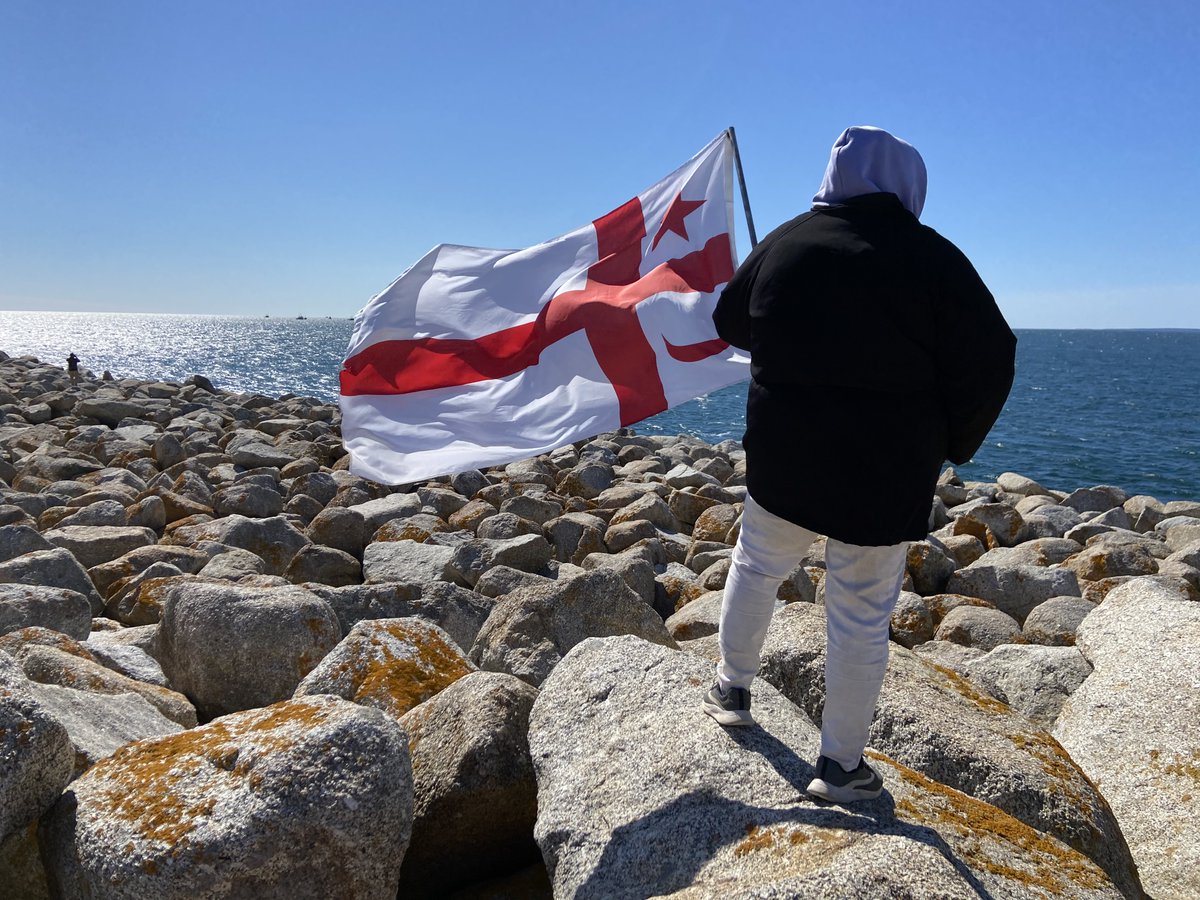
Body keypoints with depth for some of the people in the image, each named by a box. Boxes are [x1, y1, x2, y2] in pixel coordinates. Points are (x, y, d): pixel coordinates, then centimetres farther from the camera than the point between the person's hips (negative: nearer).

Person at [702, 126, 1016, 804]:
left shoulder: (782, 245, 1)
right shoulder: (931, 258, -10)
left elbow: (730, 323, 16)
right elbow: (989, 362, -9)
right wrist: (949, 446, 4)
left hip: (781, 460, 3)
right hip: (887, 474, -3)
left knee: (756, 569, 25)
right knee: (862, 618, 8)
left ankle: (733, 690, 40)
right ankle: (842, 766, 21)